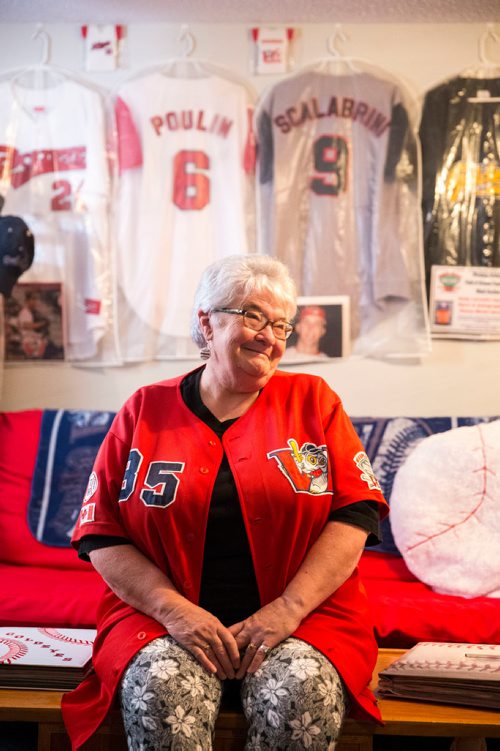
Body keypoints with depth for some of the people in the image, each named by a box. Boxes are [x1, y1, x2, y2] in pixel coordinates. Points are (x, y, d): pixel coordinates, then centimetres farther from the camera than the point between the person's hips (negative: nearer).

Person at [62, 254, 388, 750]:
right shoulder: (145, 410, 6)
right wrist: (173, 609, -11)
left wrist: (289, 608, -12)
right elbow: (101, 534, 3)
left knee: (301, 696, -28)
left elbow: (355, 513, -1)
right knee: (158, 693, -30)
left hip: (301, 615, 1)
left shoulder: (312, 400, 7)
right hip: (163, 613, 0)